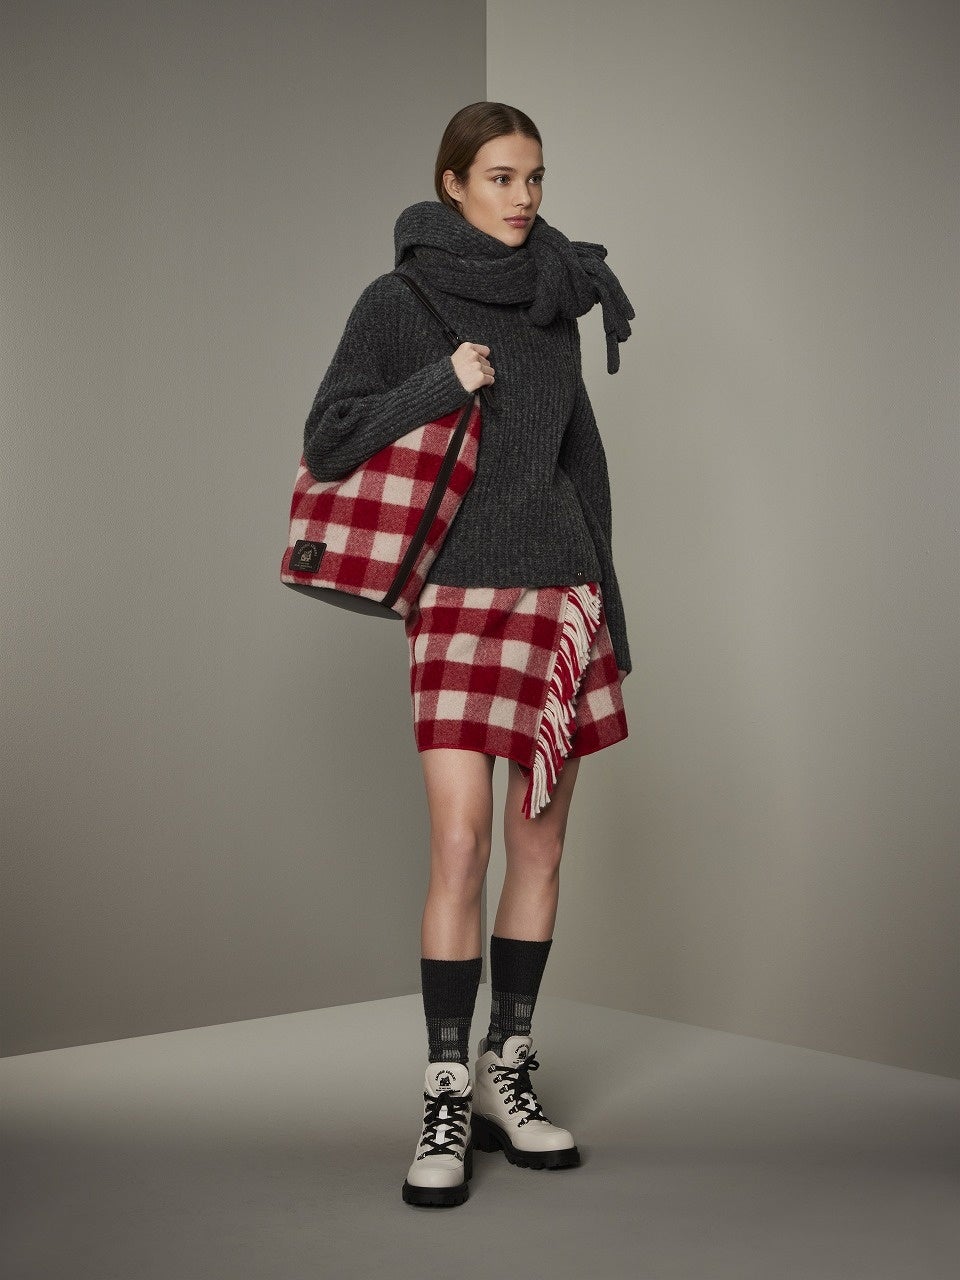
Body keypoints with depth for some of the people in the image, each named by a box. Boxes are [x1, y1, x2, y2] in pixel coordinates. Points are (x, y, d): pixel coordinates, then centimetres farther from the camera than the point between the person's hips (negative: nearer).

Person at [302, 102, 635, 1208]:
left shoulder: (557, 301, 13)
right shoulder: (399, 302, 1)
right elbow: (325, 444, -3)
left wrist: (605, 595, 16)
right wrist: (442, 386, -14)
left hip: (562, 593, 5)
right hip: (461, 594, -5)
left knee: (540, 845, 6)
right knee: (461, 843, -11)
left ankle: (507, 1072, 16)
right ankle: (446, 1101, -1)